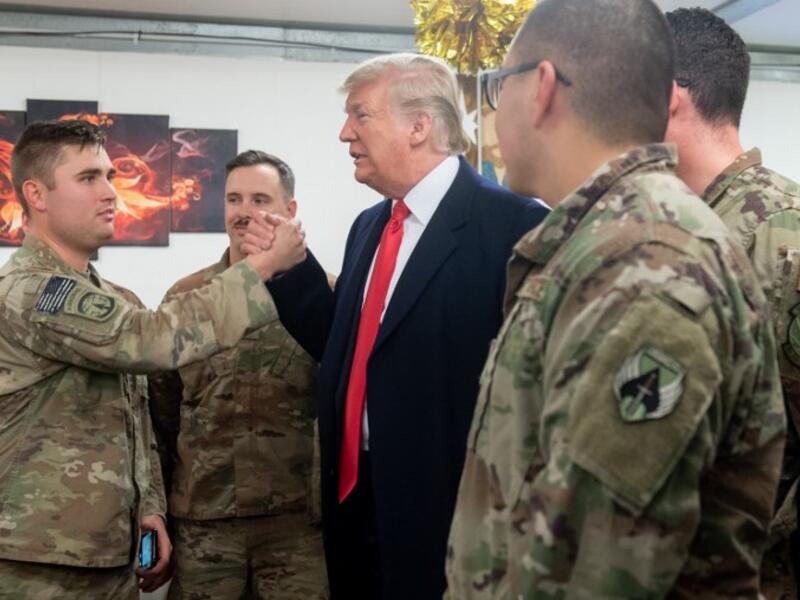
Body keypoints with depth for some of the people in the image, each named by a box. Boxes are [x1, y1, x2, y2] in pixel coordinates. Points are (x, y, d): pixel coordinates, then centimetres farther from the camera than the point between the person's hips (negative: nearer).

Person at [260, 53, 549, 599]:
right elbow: (344, 348, 14)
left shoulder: (513, 225, -15)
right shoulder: (368, 226, 12)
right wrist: (293, 266, 3)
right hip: (356, 500, 7)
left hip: (447, 514, -7)